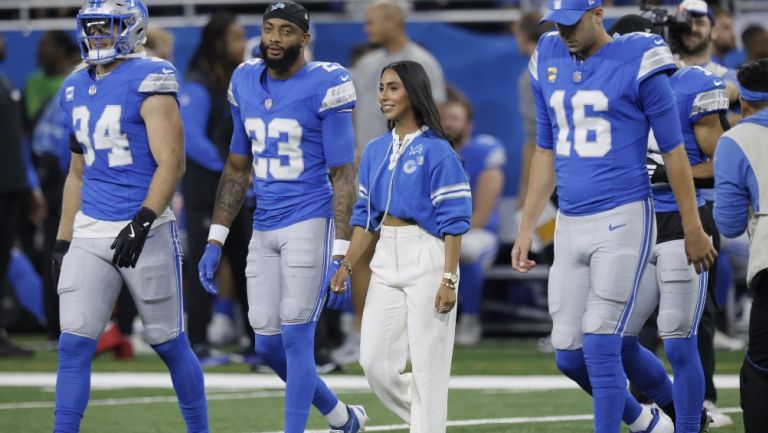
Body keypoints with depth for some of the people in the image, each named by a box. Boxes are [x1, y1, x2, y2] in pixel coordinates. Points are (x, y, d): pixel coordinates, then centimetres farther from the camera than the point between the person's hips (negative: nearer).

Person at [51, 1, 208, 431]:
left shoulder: (149, 81, -10)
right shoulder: (77, 88, 13)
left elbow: (171, 162, -17)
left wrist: (143, 222, -27)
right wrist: (64, 241, 18)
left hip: (143, 230, -6)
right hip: (90, 233, 6)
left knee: (170, 343, 5)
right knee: (73, 344, -3)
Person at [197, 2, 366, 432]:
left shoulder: (325, 86, -10)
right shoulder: (247, 83, 9)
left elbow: (343, 175, -10)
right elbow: (237, 169, 17)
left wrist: (340, 257, -16)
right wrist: (216, 241, 12)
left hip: (310, 223, -7)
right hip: (264, 230, 7)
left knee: (295, 339, -8)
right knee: (268, 345, 8)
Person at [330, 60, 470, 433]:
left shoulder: (437, 151, -9)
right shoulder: (375, 150, 11)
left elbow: (453, 221, -11)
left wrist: (449, 279, -17)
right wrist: (347, 266, 8)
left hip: (427, 259, -7)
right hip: (386, 260, 7)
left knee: (427, 364, -4)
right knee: (374, 362, 4)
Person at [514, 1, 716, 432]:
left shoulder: (636, 64, -8)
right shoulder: (549, 63, 10)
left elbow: (674, 151, -3)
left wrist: (694, 231, -2)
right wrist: (526, 229, 16)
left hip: (623, 219, -6)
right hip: (570, 226, 6)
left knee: (600, 346, -12)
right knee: (569, 355, 6)